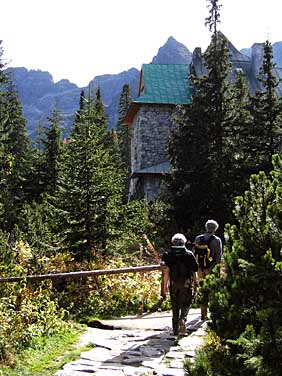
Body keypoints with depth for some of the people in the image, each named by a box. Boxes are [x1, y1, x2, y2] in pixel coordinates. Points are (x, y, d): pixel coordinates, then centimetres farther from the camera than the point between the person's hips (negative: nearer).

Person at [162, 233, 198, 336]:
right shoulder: (189, 254, -2)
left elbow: (167, 270, -4)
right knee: (185, 304, 8)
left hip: (173, 284, 1)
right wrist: (195, 283, 8)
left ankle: (175, 329, 15)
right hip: (186, 284, -1)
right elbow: (193, 270, -2)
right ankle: (182, 320, -17)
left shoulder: (169, 254, 0)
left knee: (175, 306, 11)